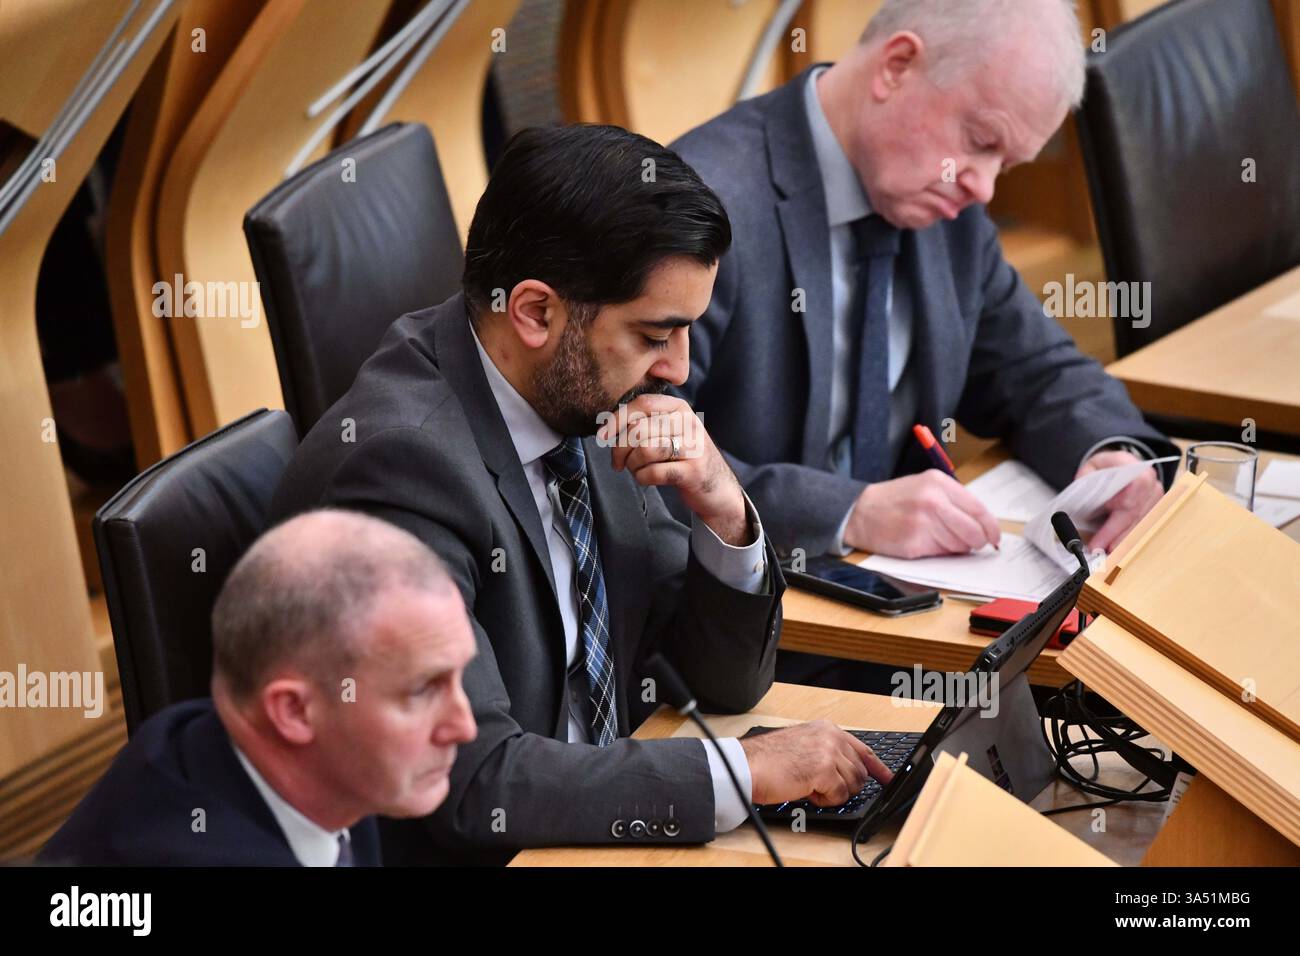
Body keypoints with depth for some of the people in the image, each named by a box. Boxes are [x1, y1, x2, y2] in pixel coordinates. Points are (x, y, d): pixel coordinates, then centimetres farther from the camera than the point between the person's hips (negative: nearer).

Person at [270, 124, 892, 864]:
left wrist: (723, 509, -11)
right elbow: (472, 779, -25)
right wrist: (745, 770, -21)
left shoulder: (588, 405, 0)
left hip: (589, 823, 7)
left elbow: (729, 681, 6)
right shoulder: (397, 460, -21)